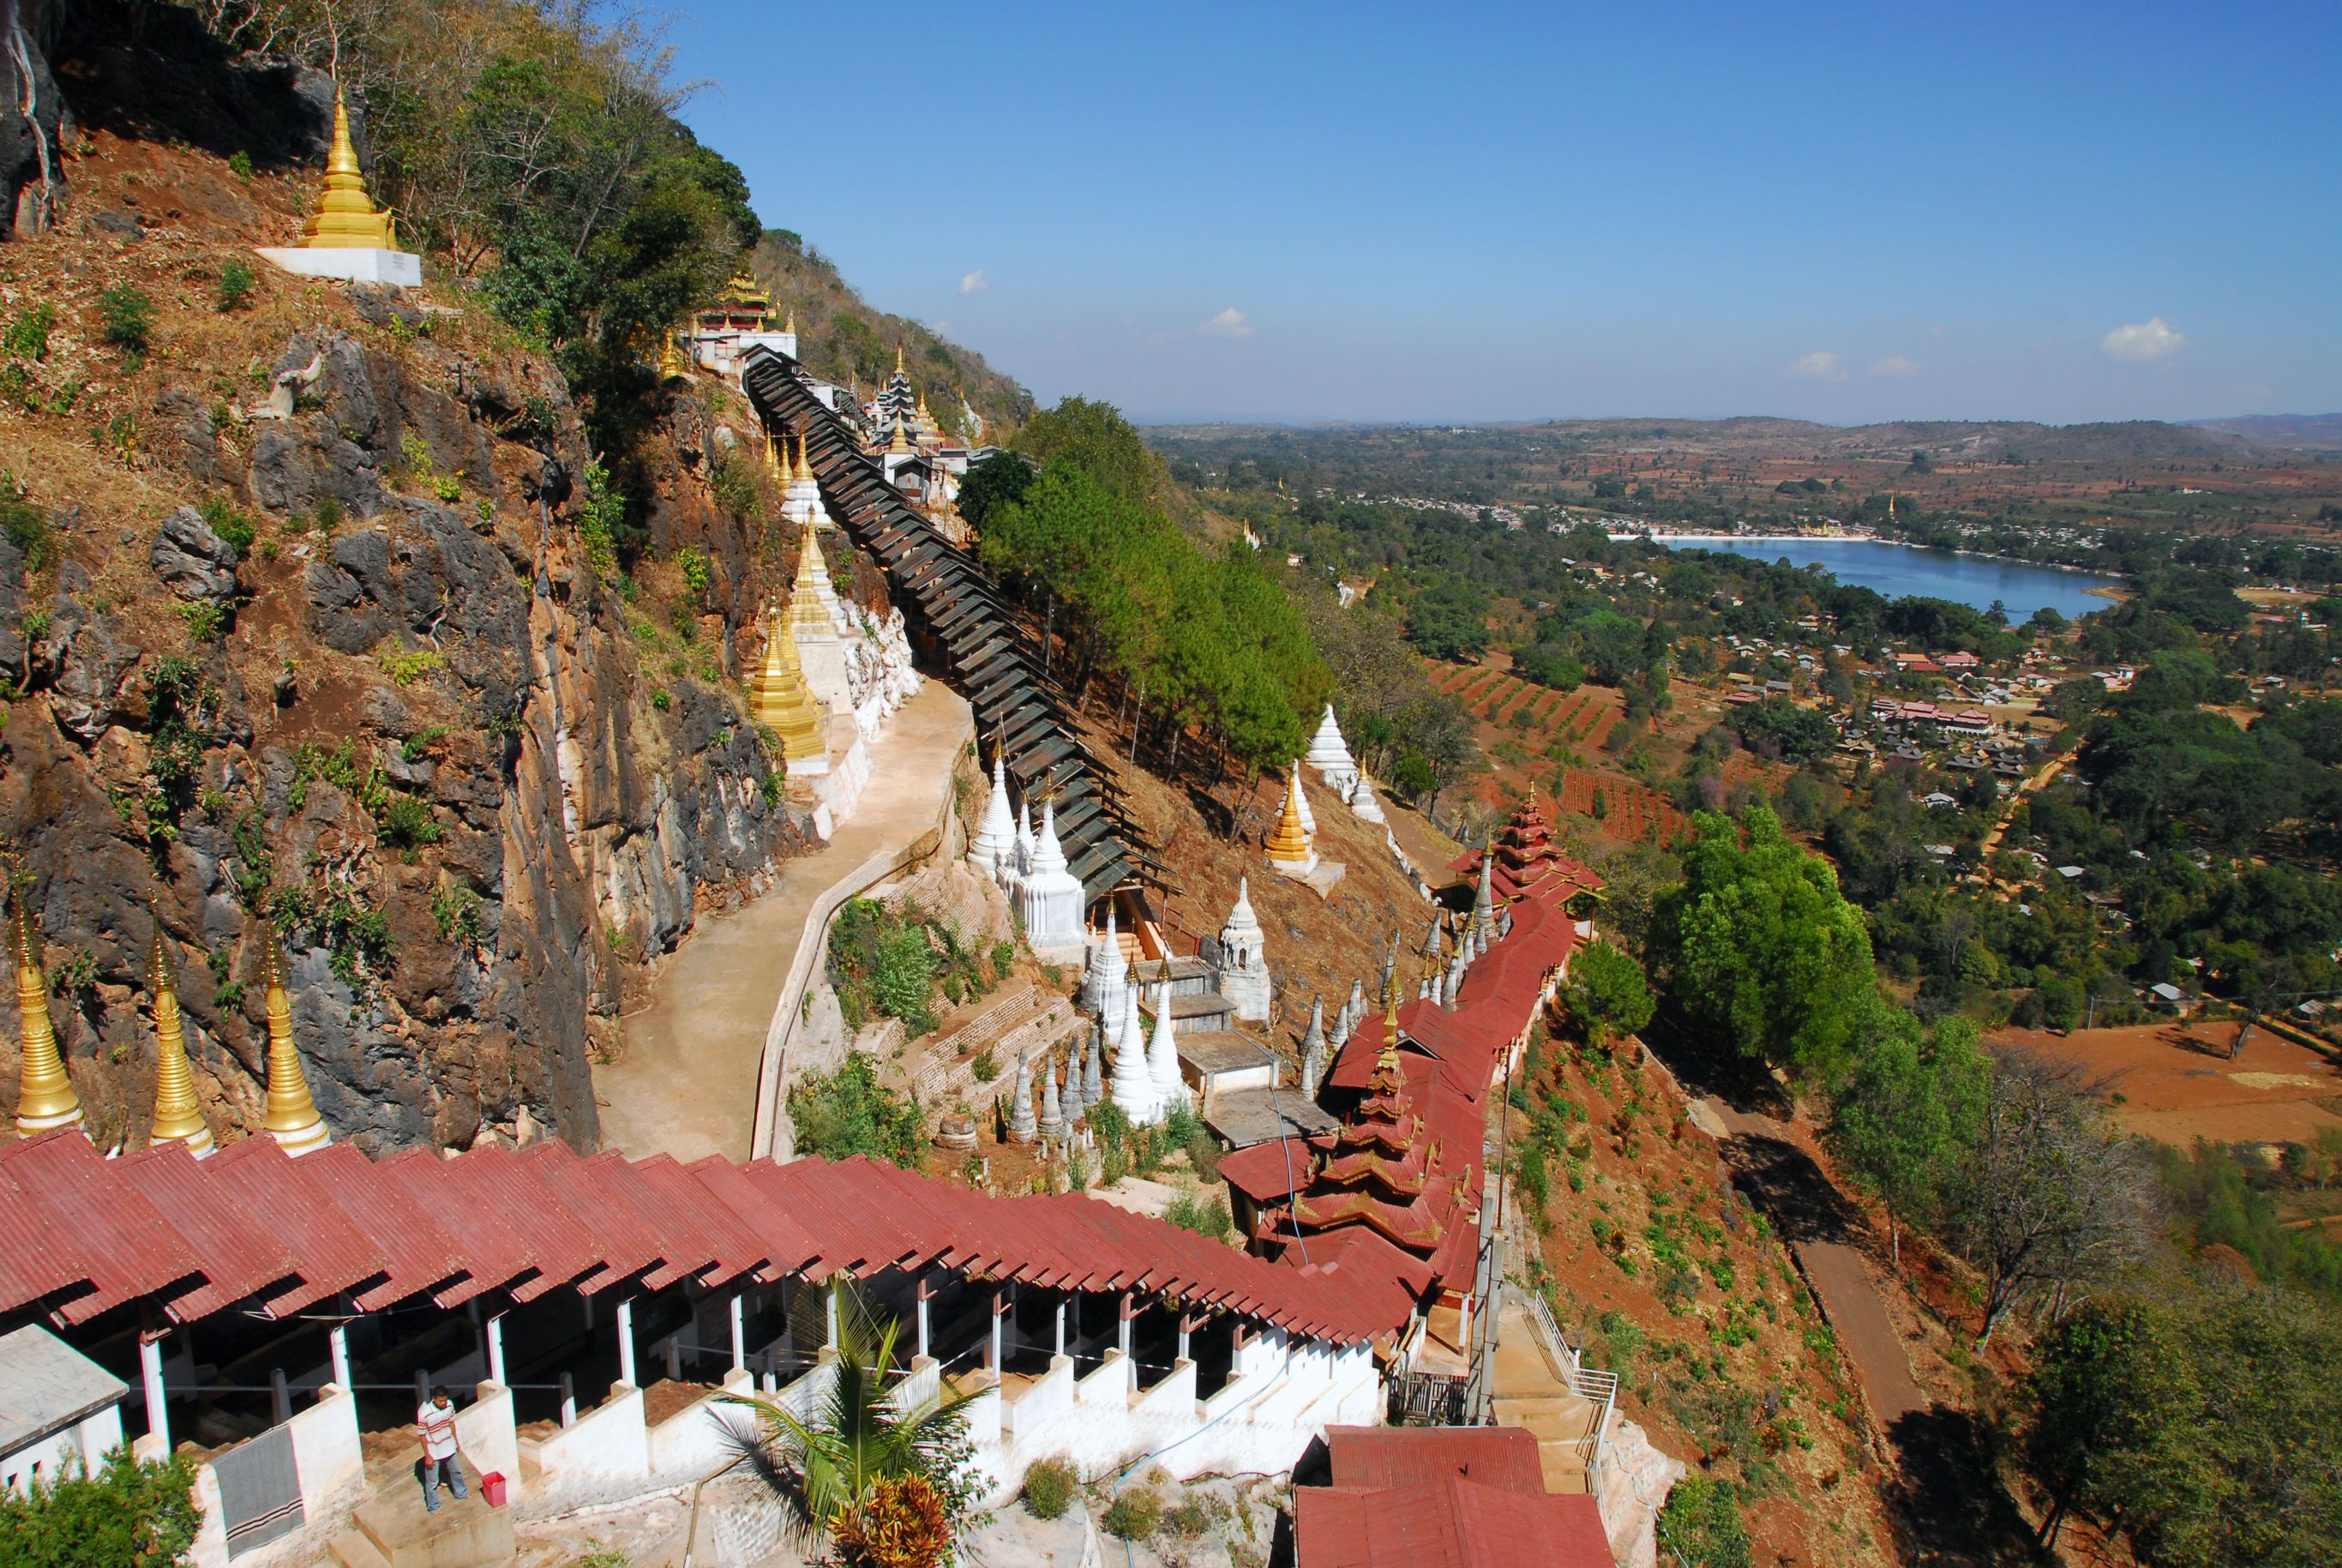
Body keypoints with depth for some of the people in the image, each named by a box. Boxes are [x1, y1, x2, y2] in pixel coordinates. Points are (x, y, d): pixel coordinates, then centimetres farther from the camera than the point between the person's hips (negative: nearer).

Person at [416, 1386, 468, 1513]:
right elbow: (422, 1435, -20)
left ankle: (461, 1493, 50)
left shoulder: (449, 1405, -15)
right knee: (432, 1481, 13)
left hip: (449, 1447, 5)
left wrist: (456, 1440, 12)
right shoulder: (424, 1413, -31)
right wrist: (427, 1456, -14)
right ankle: (433, 1507, 35)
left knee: (456, 1471, 25)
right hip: (433, 1451, -5)